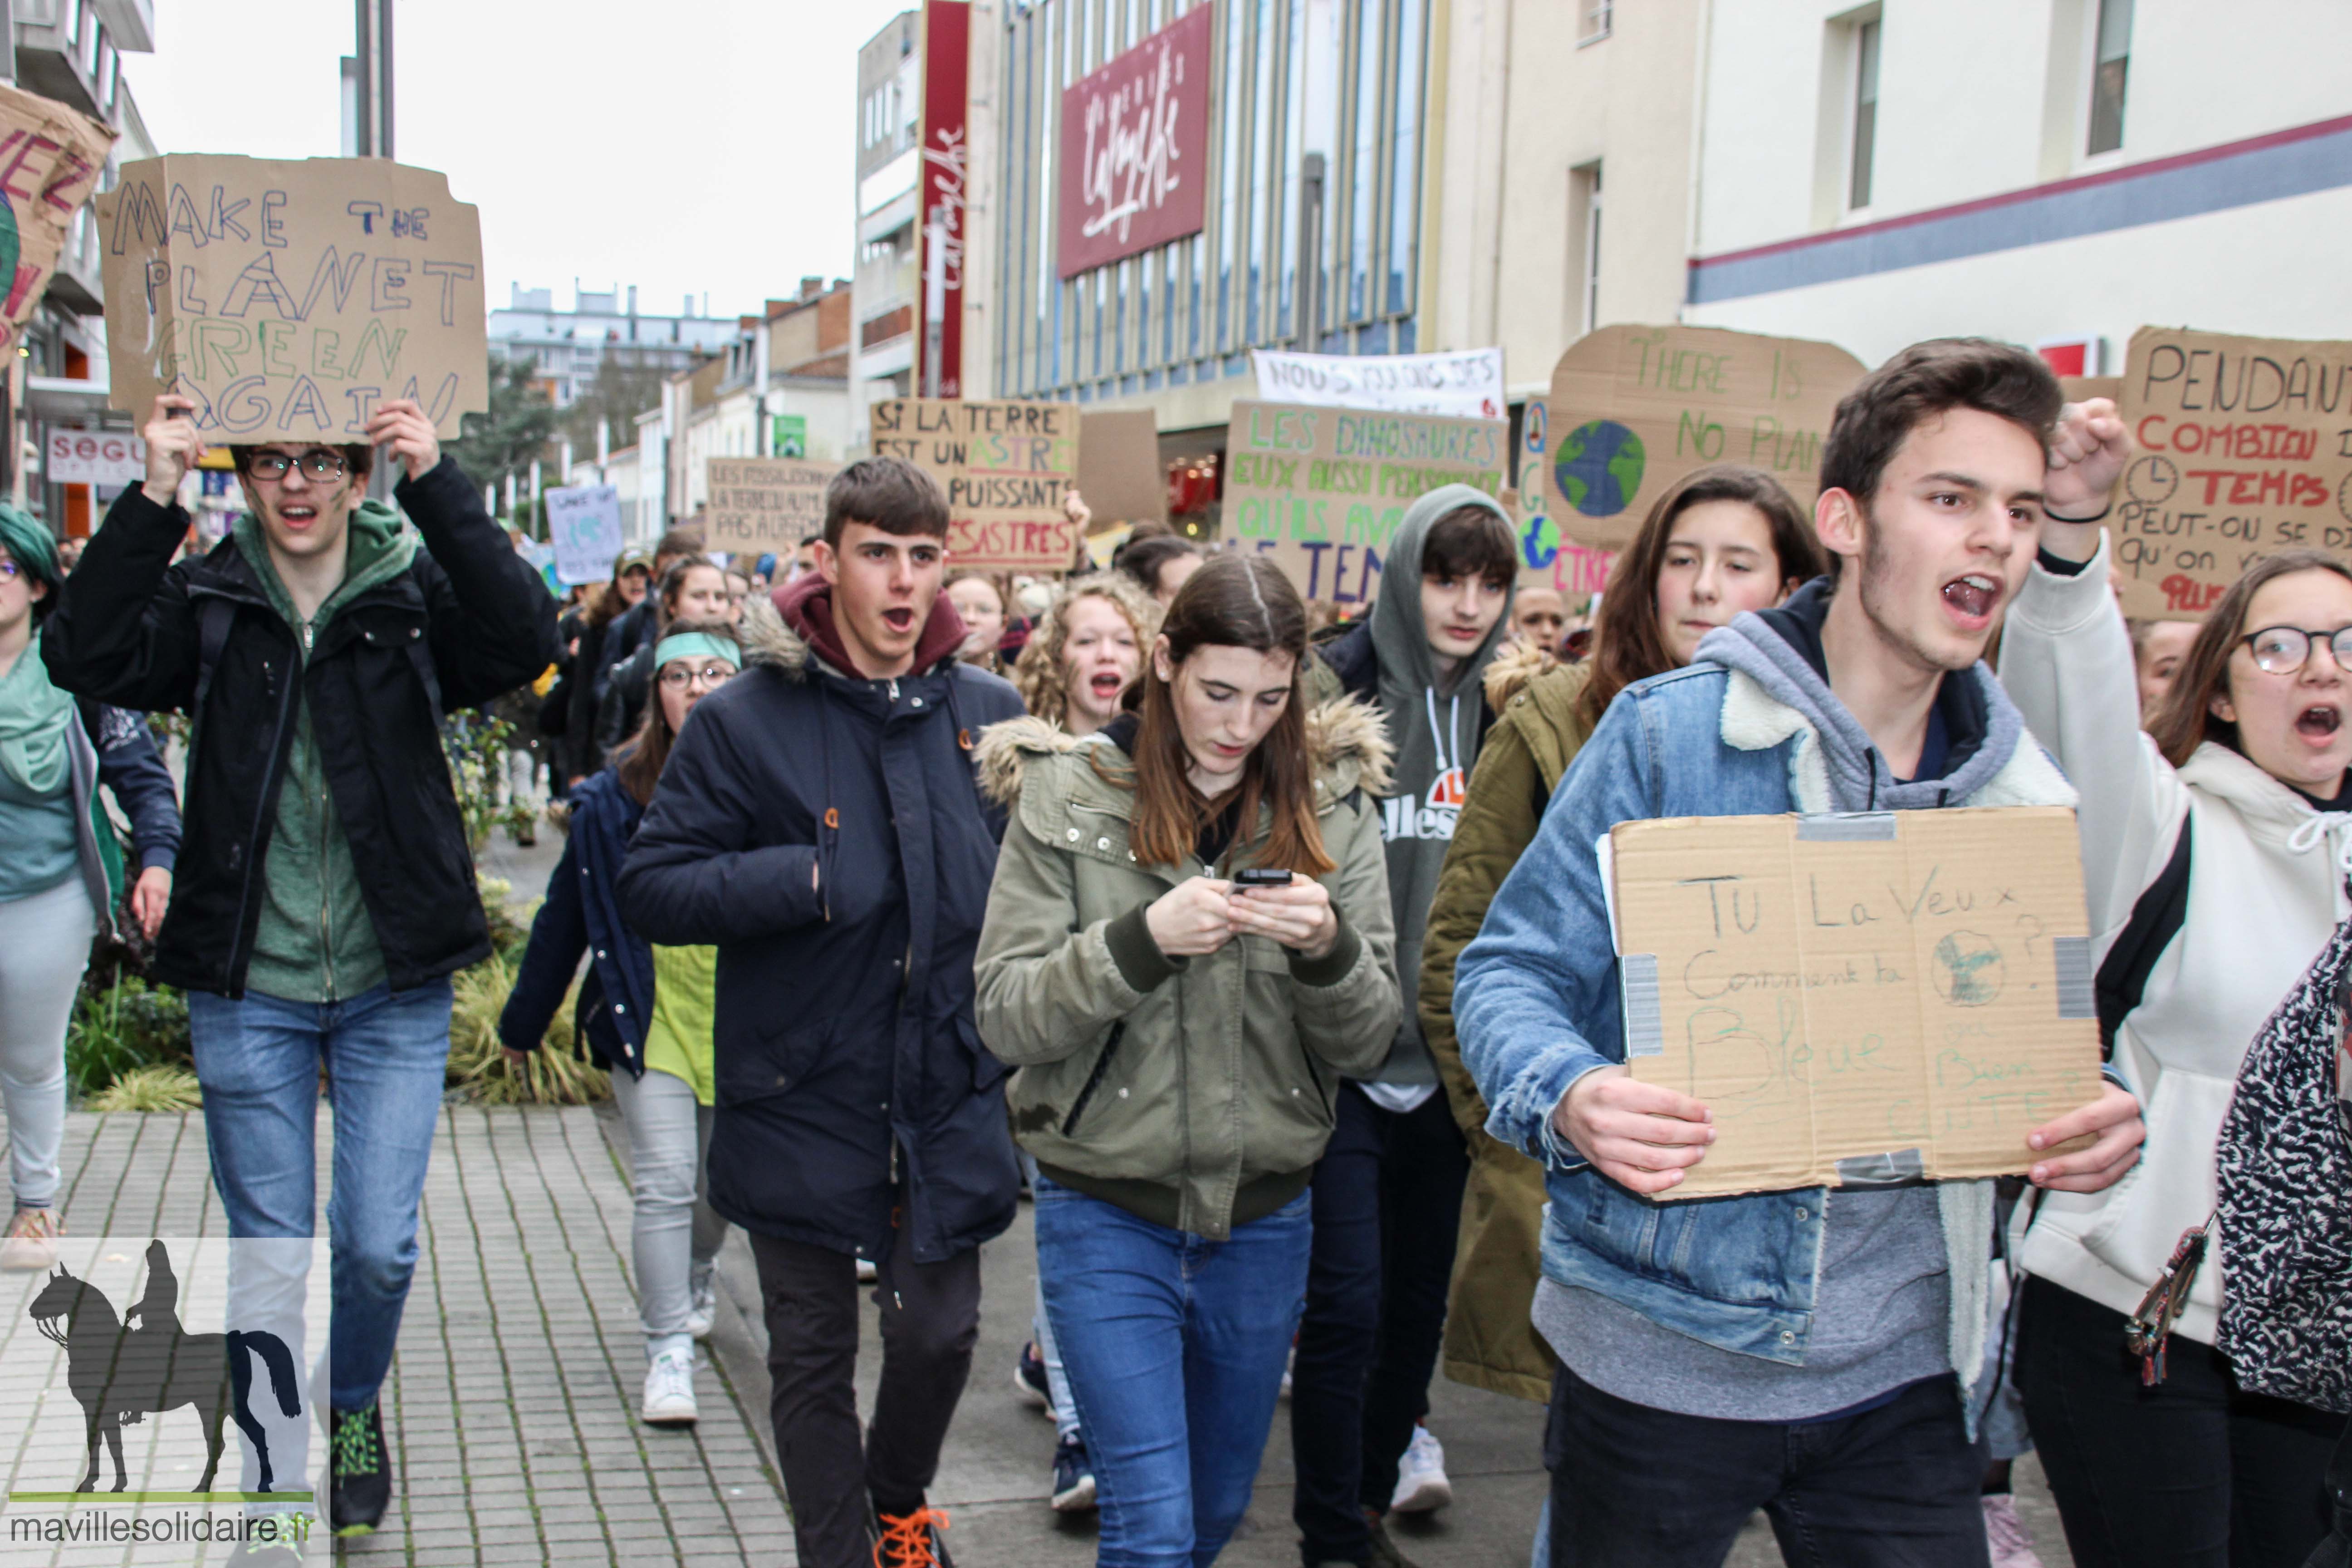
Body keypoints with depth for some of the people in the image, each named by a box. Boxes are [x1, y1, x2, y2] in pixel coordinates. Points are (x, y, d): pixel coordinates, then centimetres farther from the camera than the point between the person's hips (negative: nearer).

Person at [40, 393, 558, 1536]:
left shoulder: (414, 593, -2)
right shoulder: (206, 600, 0)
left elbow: (526, 641, -21)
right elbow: (87, 657, -17)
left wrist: (437, 485, -27)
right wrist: (154, 494, -23)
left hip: (394, 989, 0)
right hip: (248, 989, 1)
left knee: (380, 1244, 3)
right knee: (268, 1251, 9)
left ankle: (355, 1407, 34)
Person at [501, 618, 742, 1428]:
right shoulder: (616, 797, -6)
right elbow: (566, 914, 3)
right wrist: (523, 1021, 10)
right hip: (649, 1019, -1)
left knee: (720, 1186, 17)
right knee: (665, 1185, -6)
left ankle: (696, 1277, 48)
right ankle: (668, 1354, 7)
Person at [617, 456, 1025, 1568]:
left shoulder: (988, 714, 2)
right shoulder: (745, 721, -8)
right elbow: (651, 892, -9)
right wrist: (807, 881, -21)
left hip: (948, 1097, 2)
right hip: (802, 1100, -2)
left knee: (940, 1334, 9)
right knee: (814, 1358, 10)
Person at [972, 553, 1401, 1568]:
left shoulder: (1333, 806, 0)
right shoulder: (1069, 795, -6)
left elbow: (1365, 1042, 0)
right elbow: (1006, 1018, -10)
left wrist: (1328, 946, -21)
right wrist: (1142, 940, -25)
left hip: (1264, 1217, 3)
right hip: (1109, 1216, -3)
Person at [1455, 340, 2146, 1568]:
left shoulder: (2024, 794, 4)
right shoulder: (1668, 734, -11)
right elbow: (1514, 970, -8)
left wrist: (2098, 1112, -8)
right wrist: (1567, 1098, -29)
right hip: (1659, 1357, -3)